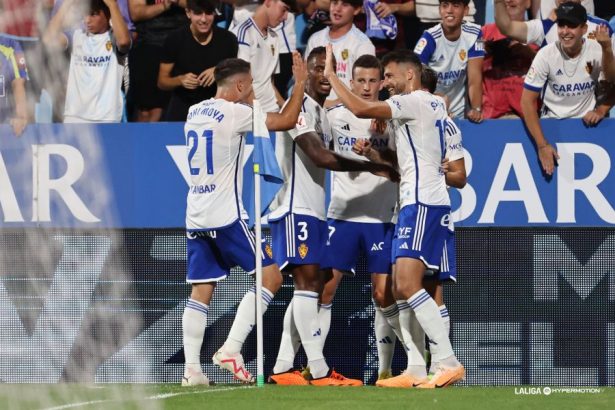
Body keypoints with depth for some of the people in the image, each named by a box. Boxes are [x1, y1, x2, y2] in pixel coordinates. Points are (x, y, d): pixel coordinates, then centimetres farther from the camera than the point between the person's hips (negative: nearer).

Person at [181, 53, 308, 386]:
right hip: (227, 216, -8)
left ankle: (192, 369, -2)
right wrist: (300, 83, 3)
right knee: (270, 277, -1)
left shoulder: (194, 112, 13)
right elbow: (286, 121, -8)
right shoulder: (233, 113, -10)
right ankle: (231, 349, -10)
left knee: (201, 292, 6)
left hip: (196, 217, 8)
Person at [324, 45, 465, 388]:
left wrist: (331, 76, -8)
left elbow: (361, 109, -19)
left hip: (423, 203, -10)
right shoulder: (435, 104, 21)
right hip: (416, 203, 10)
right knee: (401, 288, 9)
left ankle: (449, 361, -25)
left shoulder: (415, 101, -9)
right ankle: (418, 370, 7)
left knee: (408, 284, -19)